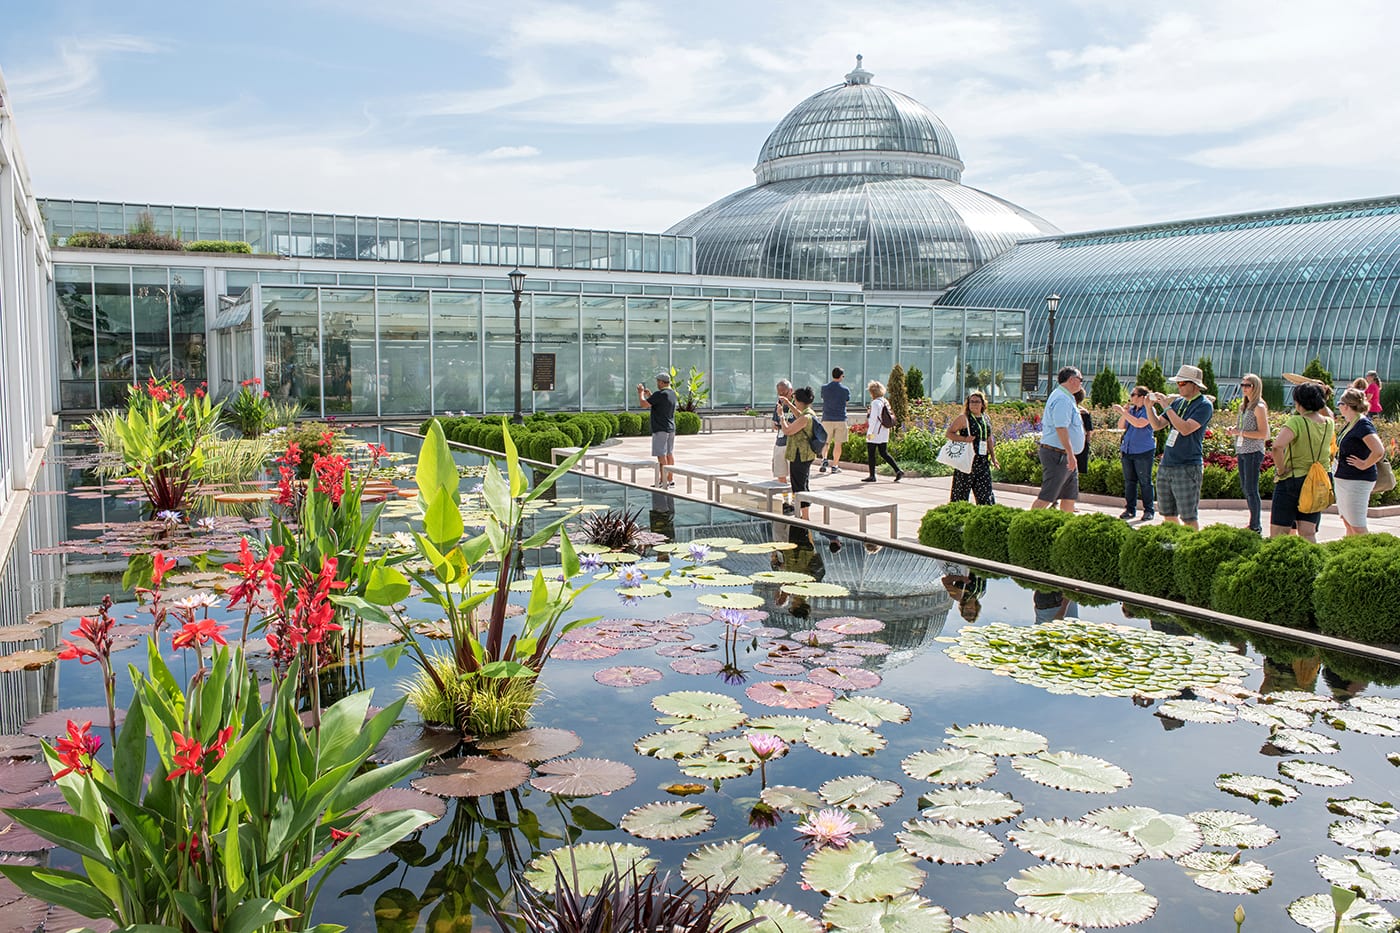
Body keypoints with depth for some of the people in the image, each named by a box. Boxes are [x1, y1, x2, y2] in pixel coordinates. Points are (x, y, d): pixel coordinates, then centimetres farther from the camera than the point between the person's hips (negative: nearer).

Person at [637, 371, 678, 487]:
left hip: (660, 429, -9)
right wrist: (649, 395, 22)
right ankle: (670, 479, 16)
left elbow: (644, 404, -16)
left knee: (661, 455, -5)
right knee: (669, 454, 11)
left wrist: (640, 392, -1)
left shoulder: (660, 394, -18)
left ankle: (663, 480, -5)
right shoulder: (672, 393, 10)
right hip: (671, 428, 9)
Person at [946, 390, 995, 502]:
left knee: (985, 491, 3)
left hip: (983, 461, 6)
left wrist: (993, 457, 19)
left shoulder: (986, 419, 14)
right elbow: (949, 433, -7)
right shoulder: (963, 418, -5)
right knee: (961, 489, -2)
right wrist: (964, 439, -20)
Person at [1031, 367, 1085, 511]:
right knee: (1045, 497, -11)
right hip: (1058, 455, -11)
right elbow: (1061, 428, -26)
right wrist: (1070, 454, -29)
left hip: (1065, 456, 11)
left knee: (1070, 496, 13)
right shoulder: (1062, 399, -16)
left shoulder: (1064, 397, 19)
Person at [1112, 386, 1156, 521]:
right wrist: (1125, 412, -2)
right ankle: (1130, 509, 15)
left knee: (1145, 482, -1)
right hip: (1127, 450, 7)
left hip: (1143, 452, -7)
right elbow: (1121, 426, 12)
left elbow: (1139, 423, -22)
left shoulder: (1148, 410, -8)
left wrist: (1123, 412, -18)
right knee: (1129, 481, 9)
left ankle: (1149, 510, 6)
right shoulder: (1131, 410, 12)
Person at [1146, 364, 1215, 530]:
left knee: (1188, 518, -6)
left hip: (1188, 468, -7)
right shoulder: (1177, 402, 15)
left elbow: (1185, 429, -21)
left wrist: (1167, 407, -16)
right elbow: (1157, 425, 14)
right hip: (1165, 465, 7)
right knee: (1167, 515, 11)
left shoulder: (1204, 405, -8)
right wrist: (1149, 407, -2)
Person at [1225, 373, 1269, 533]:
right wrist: (1233, 430, 5)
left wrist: (1241, 432, -19)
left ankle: (1255, 527, -4)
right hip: (1242, 451, 9)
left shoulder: (1259, 407, -10)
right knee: (1245, 488, 12)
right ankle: (1254, 523, 22)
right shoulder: (1244, 406, 15)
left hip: (1254, 452, -9)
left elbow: (1263, 434, -15)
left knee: (1251, 489, -8)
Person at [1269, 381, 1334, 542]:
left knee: (1278, 534, -2)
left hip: (1291, 480, -6)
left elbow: (1277, 446, -31)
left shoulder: (1296, 422, -16)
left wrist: (1281, 469, -18)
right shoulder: (1328, 423, 3)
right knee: (1308, 534, 8)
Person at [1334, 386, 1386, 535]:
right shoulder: (1349, 424, 9)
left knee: (1357, 528, -5)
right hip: (1343, 479, 10)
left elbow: (1379, 451, -32)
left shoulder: (1362, 424, -20)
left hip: (1357, 481, -10)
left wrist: (1364, 465, -19)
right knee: (1347, 523, 17)